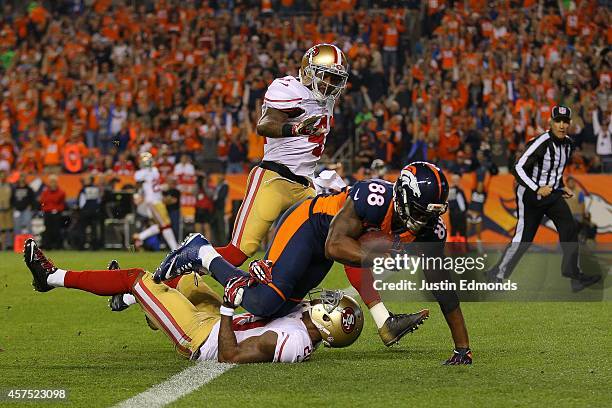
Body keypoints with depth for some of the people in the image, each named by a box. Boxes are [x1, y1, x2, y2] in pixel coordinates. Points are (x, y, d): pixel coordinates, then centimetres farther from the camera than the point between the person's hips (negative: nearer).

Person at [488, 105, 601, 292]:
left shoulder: (567, 143, 3)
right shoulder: (540, 143, -23)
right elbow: (518, 169, -27)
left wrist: (561, 186, 13)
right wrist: (538, 190, -33)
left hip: (552, 193, 7)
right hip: (530, 194, -7)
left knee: (569, 228, -9)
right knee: (523, 239, -3)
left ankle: (574, 274, -6)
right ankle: (497, 274, 13)